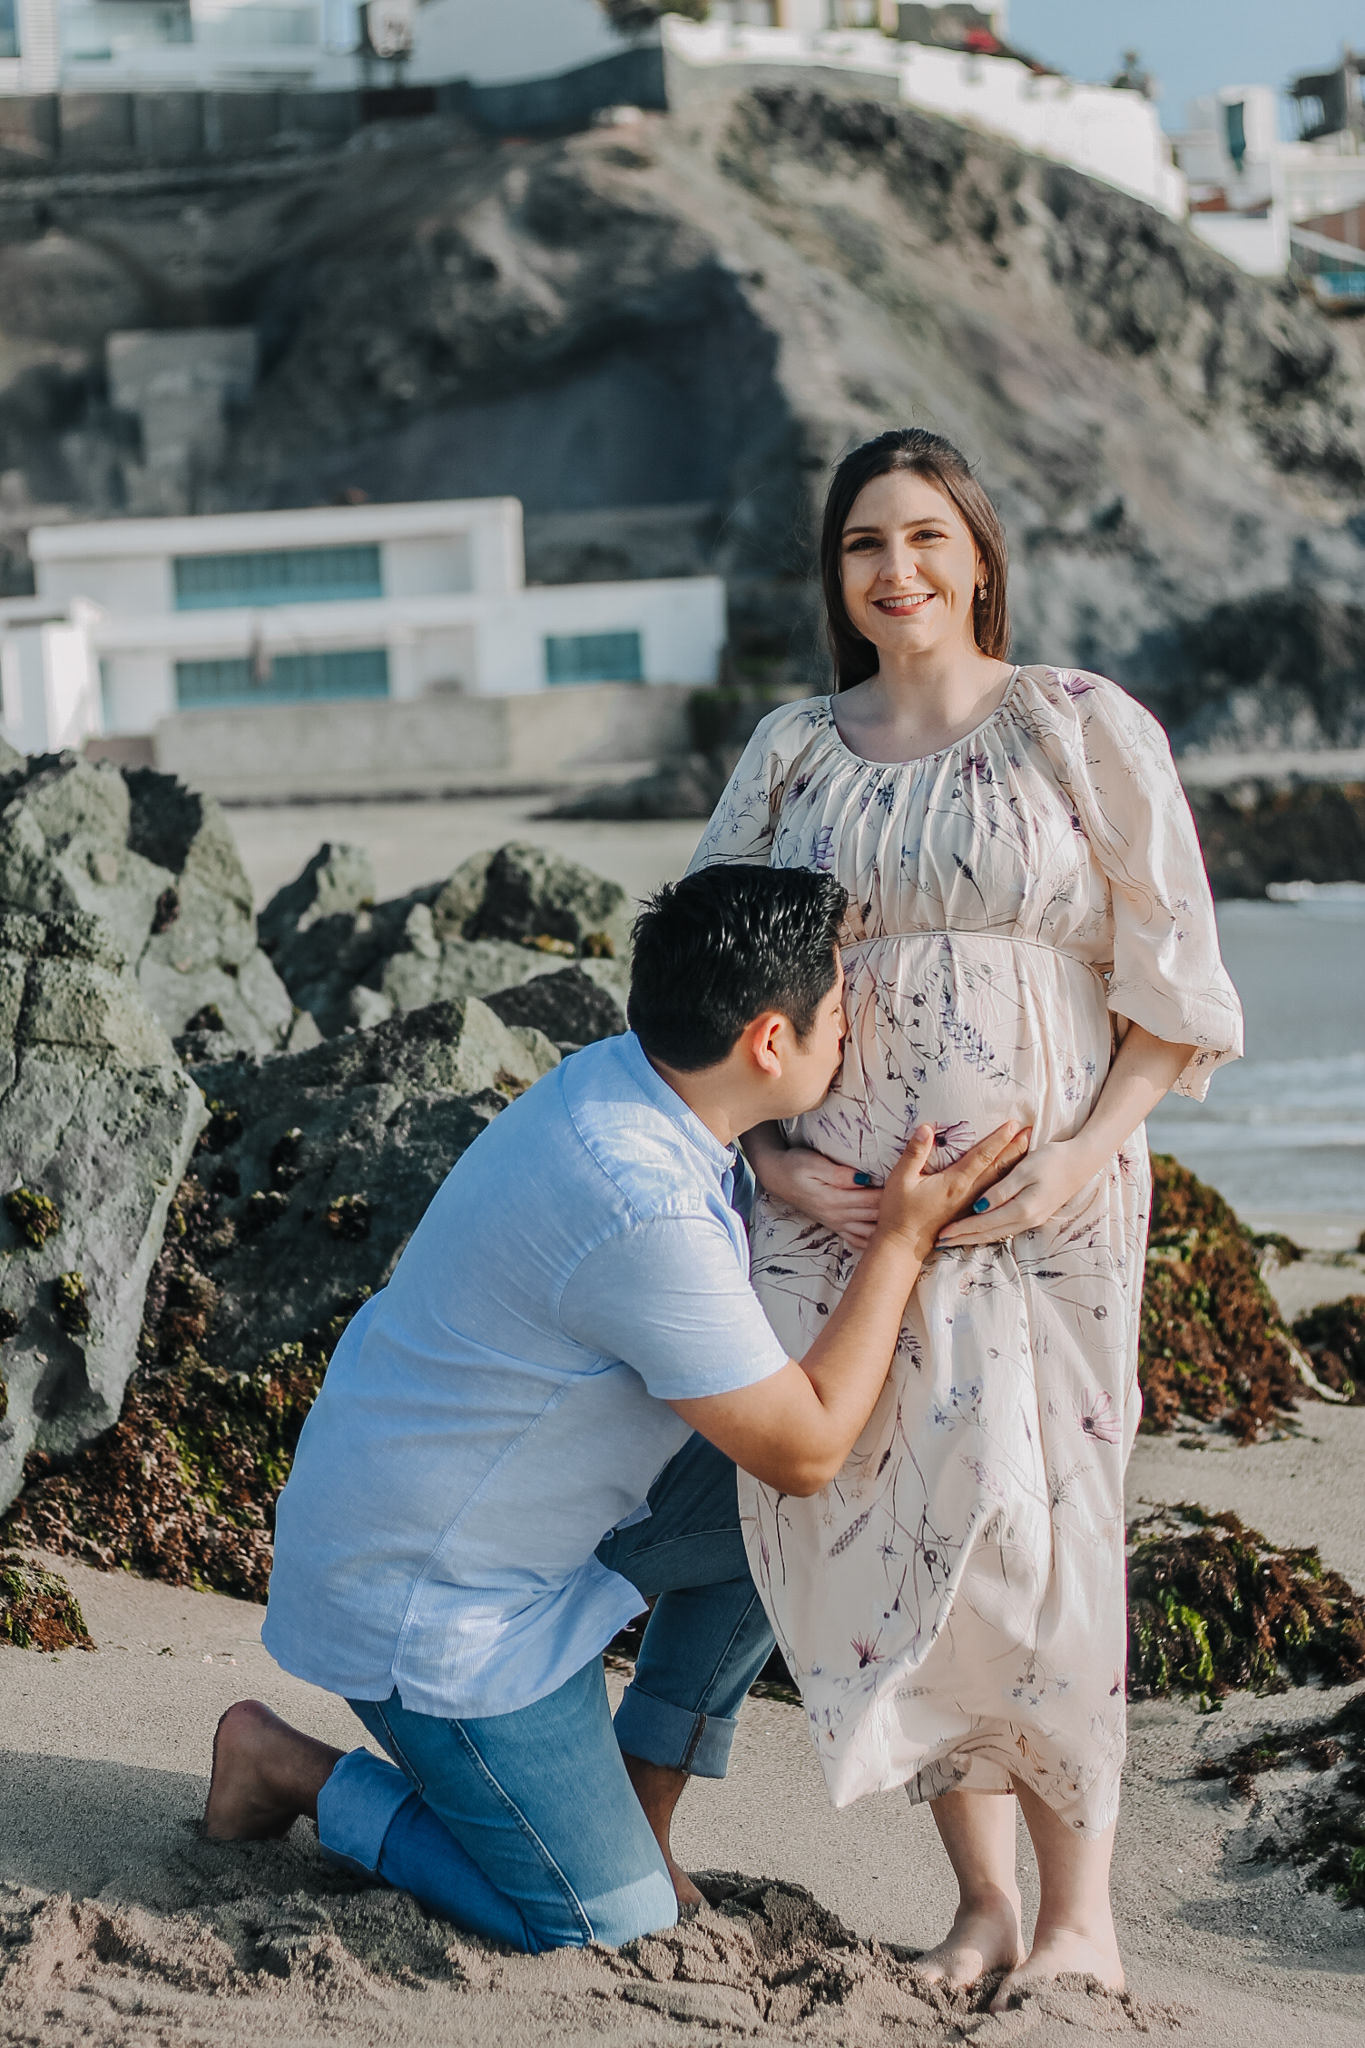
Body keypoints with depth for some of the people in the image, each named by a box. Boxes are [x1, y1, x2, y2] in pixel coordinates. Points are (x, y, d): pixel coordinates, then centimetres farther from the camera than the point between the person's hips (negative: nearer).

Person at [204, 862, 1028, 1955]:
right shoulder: (647, 1214, -34)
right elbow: (805, 1446, -23)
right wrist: (905, 1236, -17)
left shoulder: (622, 1081, -4)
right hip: (427, 1600, -9)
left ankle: (641, 1803, 16)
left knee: (790, 1520, 5)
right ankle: (297, 1771, 11)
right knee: (612, 1923, -1)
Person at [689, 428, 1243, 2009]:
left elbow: (1170, 978, 0)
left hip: (1042, 1206, -3)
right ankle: (982, 1893, 11)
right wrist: (768, 1156, -1)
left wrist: (1087, 1155, -12)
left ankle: (1080, 1906, 4)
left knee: (1025, 1534, -11)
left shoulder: (1084, 731, 1)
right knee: (865, 1526, -3)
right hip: (840, 1208, 3)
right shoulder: (792, 753, 10)